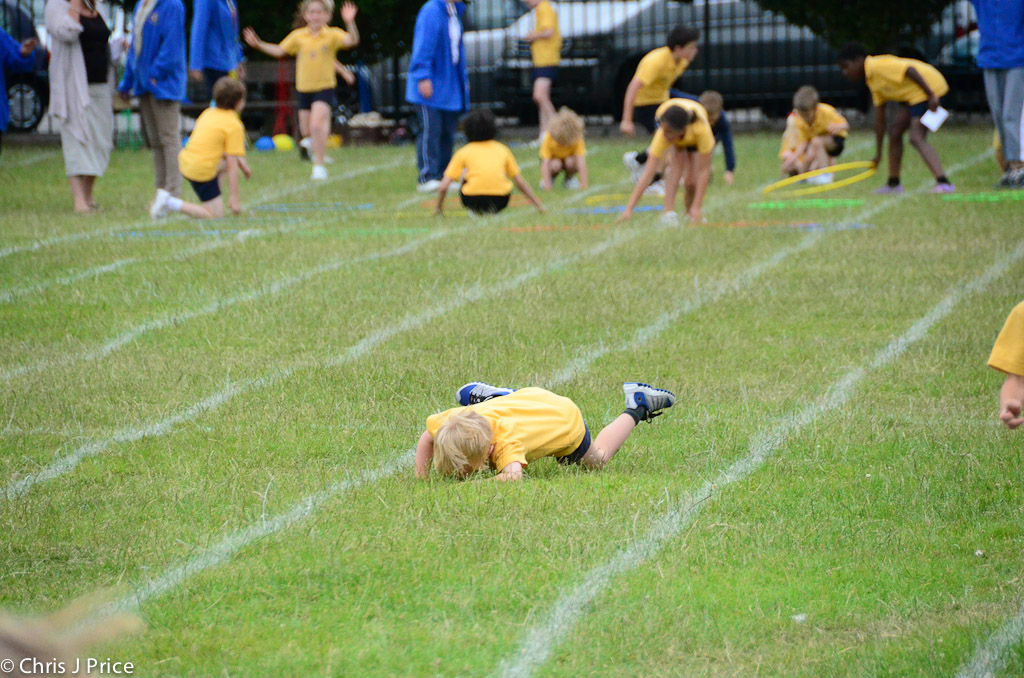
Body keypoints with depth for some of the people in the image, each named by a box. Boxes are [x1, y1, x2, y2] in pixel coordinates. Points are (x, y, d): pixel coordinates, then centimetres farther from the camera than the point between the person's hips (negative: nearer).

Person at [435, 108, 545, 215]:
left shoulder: (463, 152, 14)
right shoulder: (502, 149, 19)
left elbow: (443, 187, 9)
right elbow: (520, 183, 20)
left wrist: (439, 208, 26)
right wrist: (539, 206, 29)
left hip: (473, 201, -1)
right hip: (500, 202, 1)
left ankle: (475, 211, 13)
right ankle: (492, 210, 11)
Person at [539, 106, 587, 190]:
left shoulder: (577, 139, -30)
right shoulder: (548, 138, -31)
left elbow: (581, 161, -36)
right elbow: (545, 164, -34)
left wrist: (584, 185, -44)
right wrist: (547, 185, -44)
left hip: (569, 158, 1)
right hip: (553, 159, -1)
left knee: (571, 162, -34)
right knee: (556, 165, -35)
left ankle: (569, 178, -1)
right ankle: (550, 177, -1)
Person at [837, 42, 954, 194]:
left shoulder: (878, 66, -14)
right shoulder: (872, 81, 16)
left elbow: (910, 70, -24)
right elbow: (879, 119, 20)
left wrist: (931, 96, -28)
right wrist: (878, 154, 22)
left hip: (928, 88, -10)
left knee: (917, 139, -20)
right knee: (895, 131, 14)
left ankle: (943, 183, -31)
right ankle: (893, 184, 24)